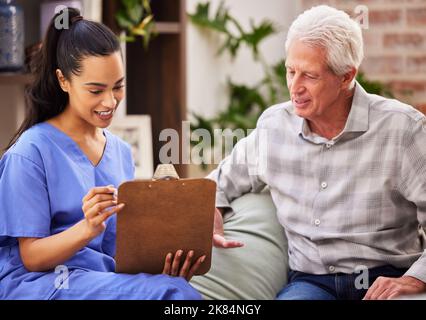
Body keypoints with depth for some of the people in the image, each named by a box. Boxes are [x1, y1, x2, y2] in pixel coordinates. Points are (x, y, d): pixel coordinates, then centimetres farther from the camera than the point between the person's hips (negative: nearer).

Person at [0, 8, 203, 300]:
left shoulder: (121, 151, 12)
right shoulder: (31, 152, -6)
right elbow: (31, 257, -7)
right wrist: (88, 227, -24)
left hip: (108, 279, 6)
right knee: (176, 293, -29)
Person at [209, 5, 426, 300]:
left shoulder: (401, 128, -5)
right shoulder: (272, 126, 8)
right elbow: (220, 185, 24)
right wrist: (209, 222, 2)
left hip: (384, 280, -2)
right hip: (310, 281, 2)